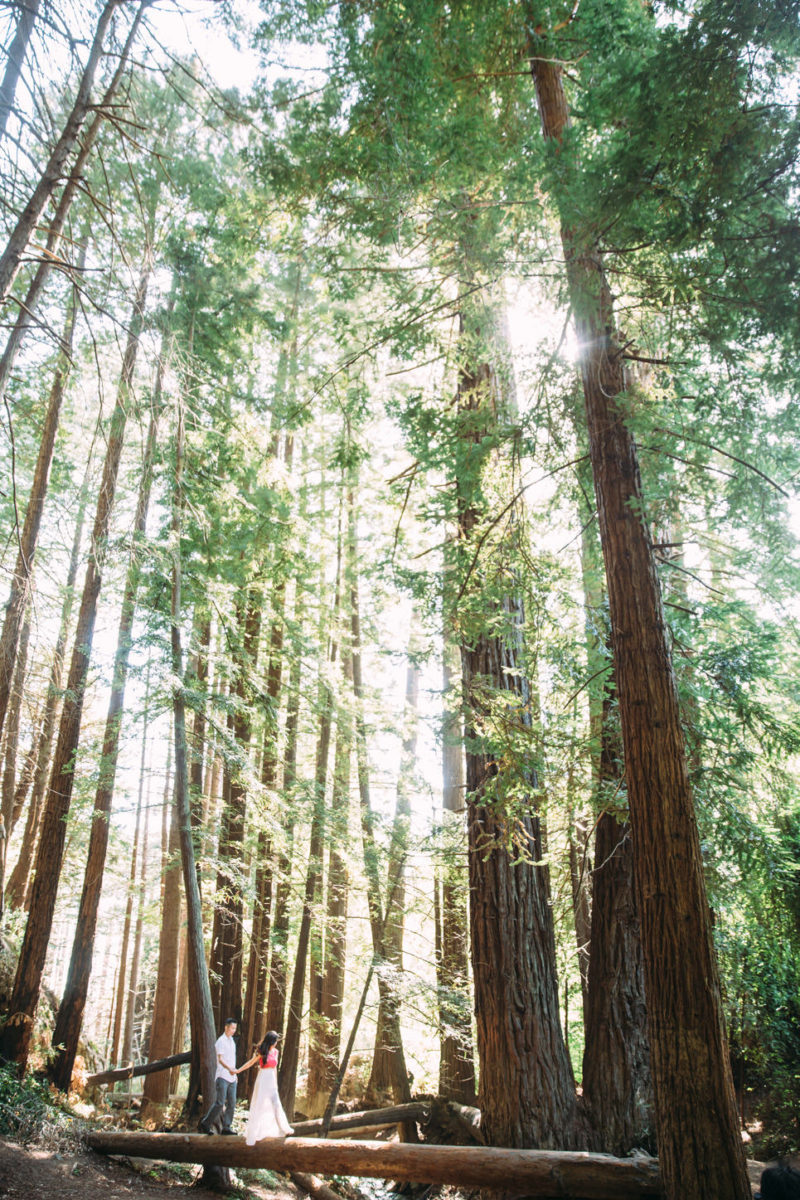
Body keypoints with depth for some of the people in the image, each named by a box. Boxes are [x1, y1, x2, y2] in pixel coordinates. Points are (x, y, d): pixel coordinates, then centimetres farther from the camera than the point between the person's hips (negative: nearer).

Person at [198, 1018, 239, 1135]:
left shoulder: (231, 1040, 16)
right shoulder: (221, 1041, -11)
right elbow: (220, 1059, -21)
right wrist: (229, 1069, -36)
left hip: (232, 1077, 8)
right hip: (222, 1077, -8)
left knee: (232, 1103, 3)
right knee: (219, 1103, -9)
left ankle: (226, 1127, 9)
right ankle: (205, 1124, 2)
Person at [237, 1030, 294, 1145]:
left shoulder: (275, 1052, 8)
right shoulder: (261, 1052, -8)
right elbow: (250, 1063, -2)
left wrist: (276, 1083, 18)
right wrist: (238, 1071, -7)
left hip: (271, 1081, 5)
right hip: (262, 1080, -5)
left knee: (276, 1105, 10)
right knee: (258, 1106, -2)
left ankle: (284, 1128, 23)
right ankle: (252, 1135, 6)